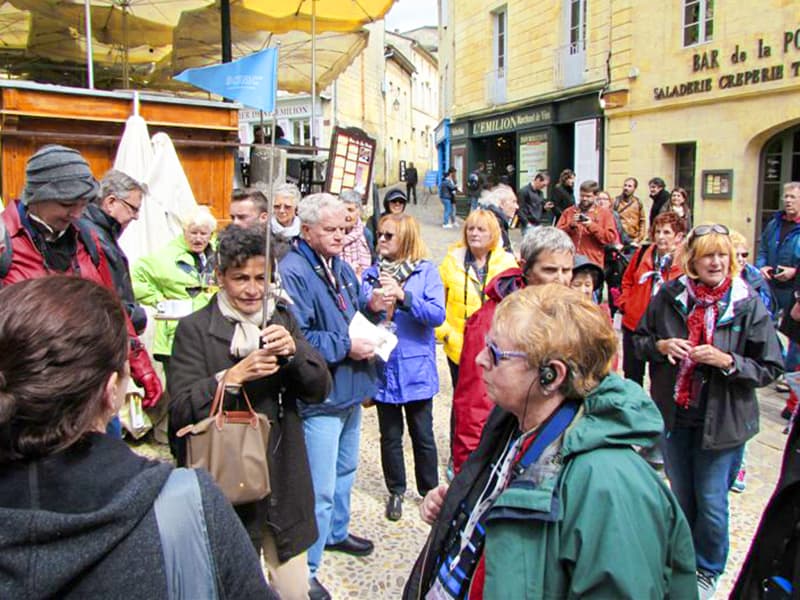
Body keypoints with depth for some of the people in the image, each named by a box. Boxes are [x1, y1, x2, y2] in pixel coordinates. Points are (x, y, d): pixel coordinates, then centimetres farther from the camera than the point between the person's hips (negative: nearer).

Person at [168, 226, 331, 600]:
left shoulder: (282, 318, 6)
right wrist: (234, 376, -25)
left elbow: (321, 389, 1)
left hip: (285, 484, 4)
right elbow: (180, 410, -13)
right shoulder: (194, 329, -6)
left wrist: (293, 351, -17)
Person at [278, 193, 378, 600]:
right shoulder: (293, 271, -20)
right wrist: (345, 347, -23)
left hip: (350, 389, 10)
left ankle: (336, 532, 49)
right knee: (319, 488, -1)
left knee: (345, 468, 26)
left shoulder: (341, 267, 10)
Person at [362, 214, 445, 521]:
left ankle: (429, 490, 29)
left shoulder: (426, 271, -3)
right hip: (382, 367, 2)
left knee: (422, 435, 10)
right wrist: (371, 306, -20)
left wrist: (403, 296, -25)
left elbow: (438, 314, -14)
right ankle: (396, 491, 31)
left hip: (416, 367, -2)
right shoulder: (371, 273, 5)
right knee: (390, 435, 13)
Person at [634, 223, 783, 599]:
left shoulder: (748, 304, -11)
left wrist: (727, 361, -23)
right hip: (674, 414, 3)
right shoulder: (670, 295, -5)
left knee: (710, 502, 7)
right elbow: (640, 340, 6)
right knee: (681, 497, 19)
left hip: (722, 420, -2)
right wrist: (661, 346, -15)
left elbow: (770, 368, -8)